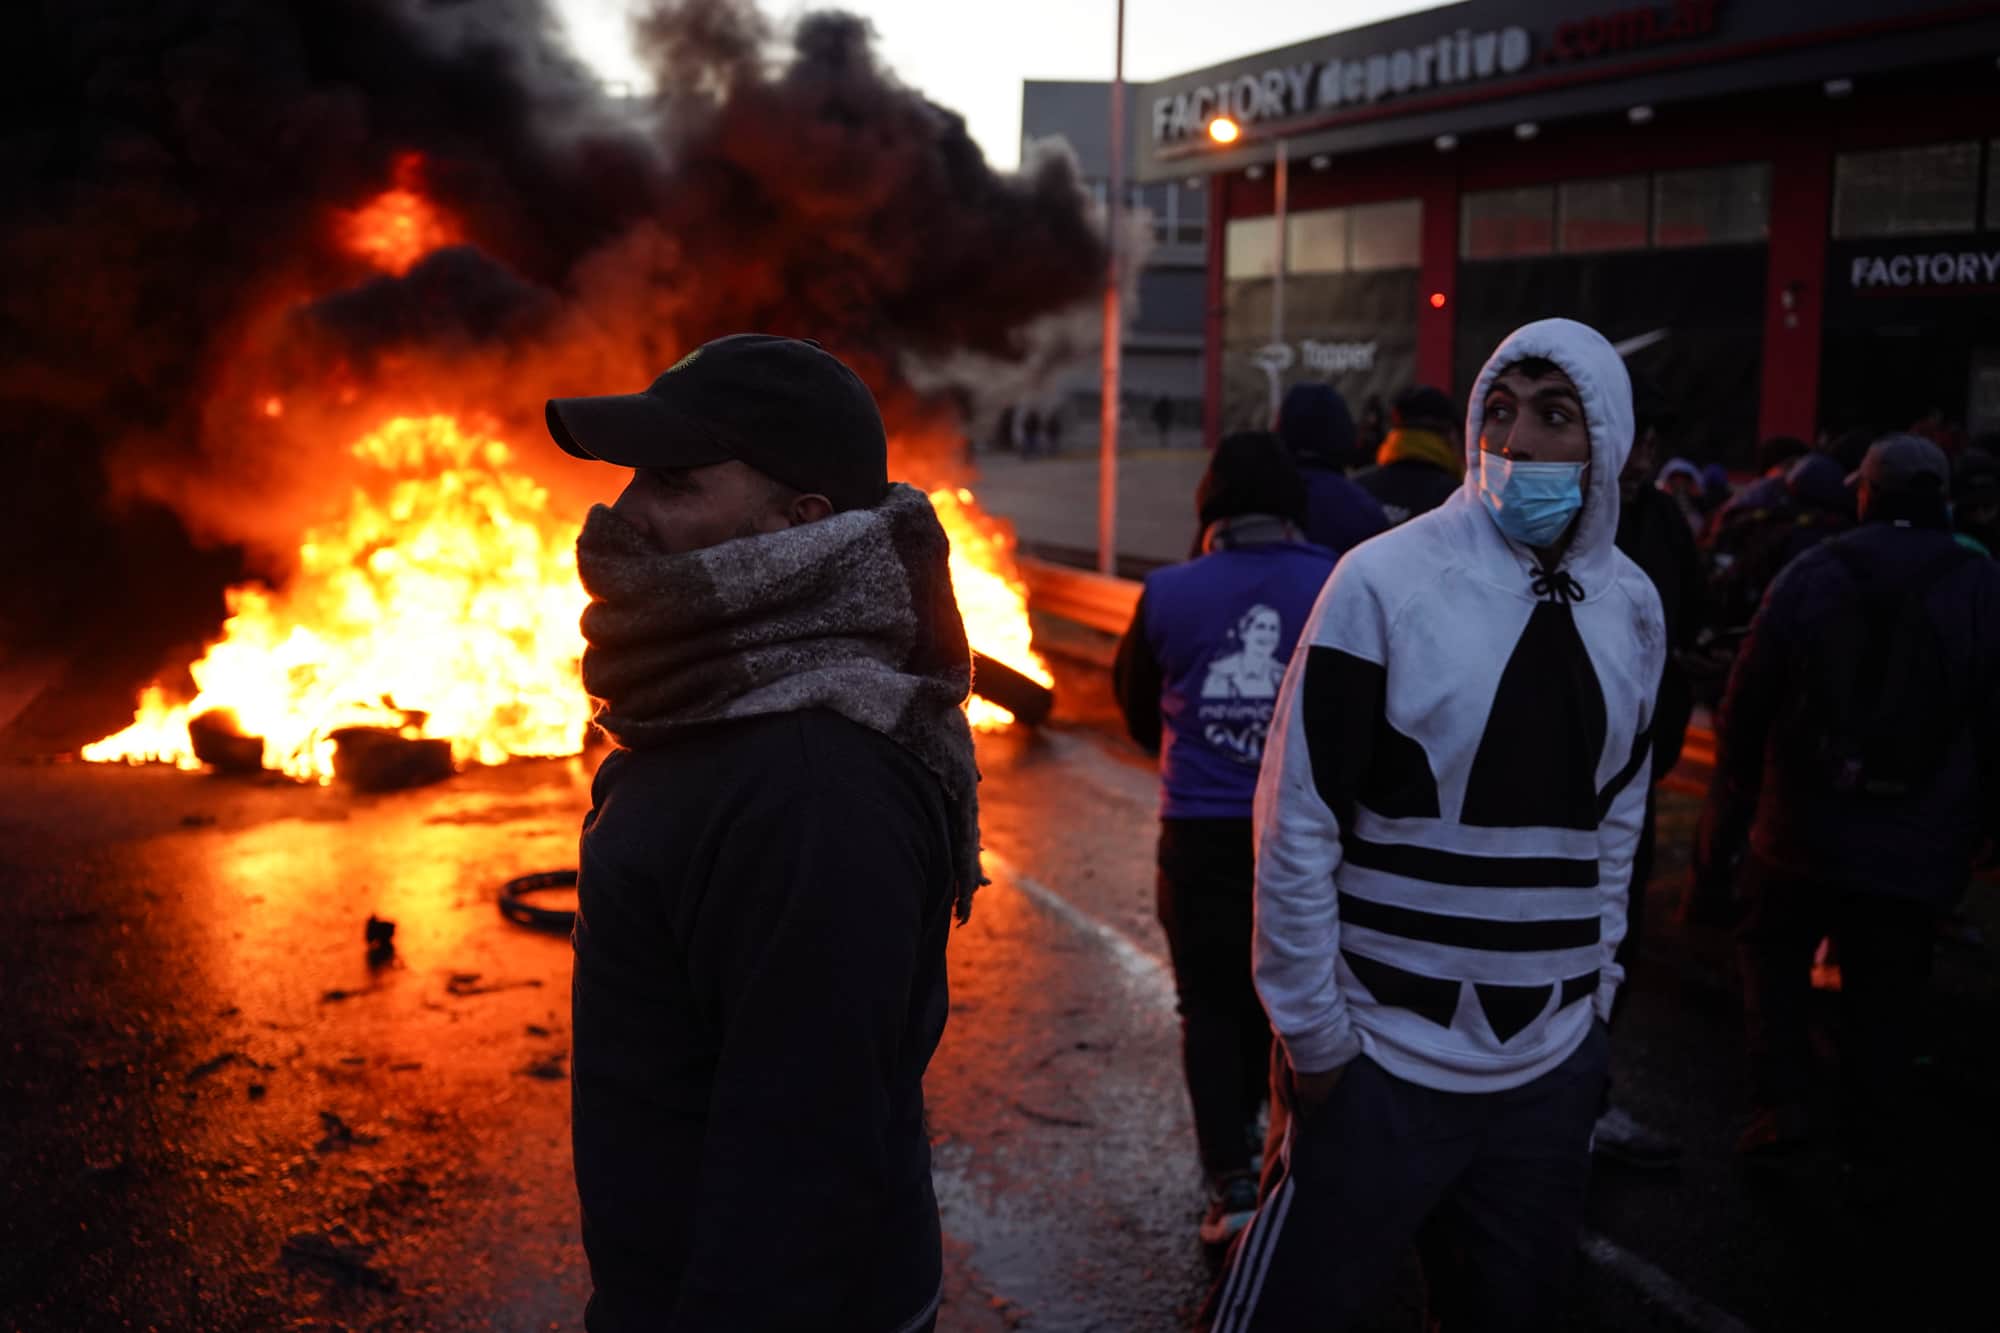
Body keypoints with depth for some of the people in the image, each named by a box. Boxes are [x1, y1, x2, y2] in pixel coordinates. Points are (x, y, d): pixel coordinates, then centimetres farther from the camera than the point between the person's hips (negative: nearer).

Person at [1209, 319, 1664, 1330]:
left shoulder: (1631, 607, 4)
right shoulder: (1387, 581, -12)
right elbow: (1298, 822, -11)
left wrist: (1594, 983, 13)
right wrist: (1310, 1028, -9)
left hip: (1554, 1062, 5)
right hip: (1383, 1057, -4)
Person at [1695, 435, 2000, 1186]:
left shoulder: (1811, 573, -5)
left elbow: (1747, 700, -2)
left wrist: (1732, 807, 8)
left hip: (1802, 826, 0)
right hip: (1917, 843, 1)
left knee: (1773, 954, 20)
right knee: (1886, 997, 11)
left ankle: (1778, 1105, 10)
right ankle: (1877, 1150, 20)